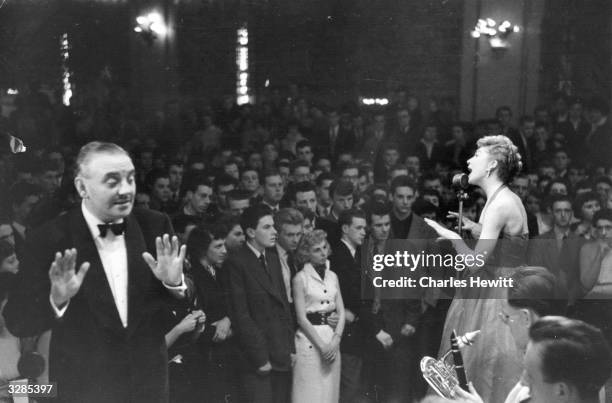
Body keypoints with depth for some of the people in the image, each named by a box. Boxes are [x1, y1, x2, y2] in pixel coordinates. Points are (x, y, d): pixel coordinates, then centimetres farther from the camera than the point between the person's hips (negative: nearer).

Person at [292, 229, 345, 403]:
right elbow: (301, 318, -8)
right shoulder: (301, 278, -4)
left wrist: (336, 340, -7)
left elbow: (341, 312, 8)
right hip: (309, 340, -5)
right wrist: (321, 345, -12)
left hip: (332, 342, 5)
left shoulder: (332, 276, 11)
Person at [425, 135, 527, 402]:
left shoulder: (500, 205, -20)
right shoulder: (506, 199, 10)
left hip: (497, 296, -10)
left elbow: (475, 263, -25)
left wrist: (453, 237, -10)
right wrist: (476, 228, 9)